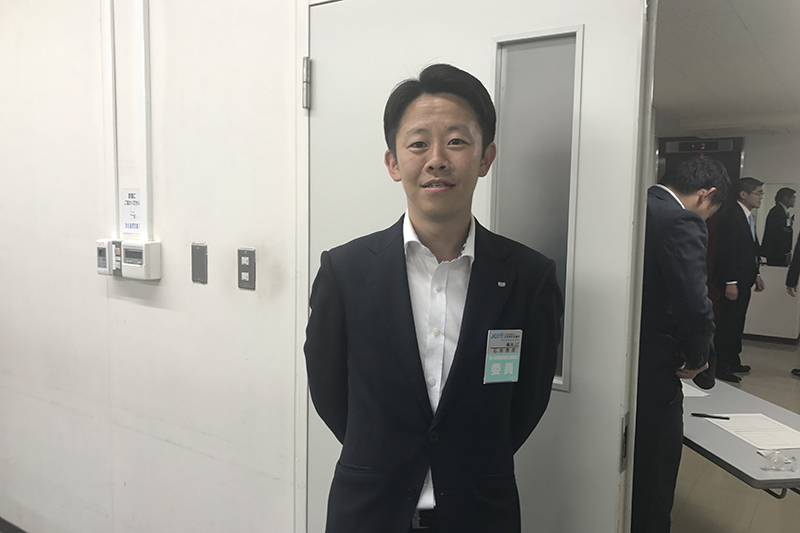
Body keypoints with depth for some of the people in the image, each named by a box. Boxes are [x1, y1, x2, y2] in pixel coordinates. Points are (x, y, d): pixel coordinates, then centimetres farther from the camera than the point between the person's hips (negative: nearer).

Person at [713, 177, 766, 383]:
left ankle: (733, 361, 26)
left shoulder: (748, 217, 14)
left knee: (737, 321, 16)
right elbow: (727, 251, -21)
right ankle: (720, 366, 2)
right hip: (734, 280, -10)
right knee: (728, 321, -5)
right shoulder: (732, 217, -16)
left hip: (745, 279, 10)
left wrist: (756, 274, 16)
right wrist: (730, 282, -23)